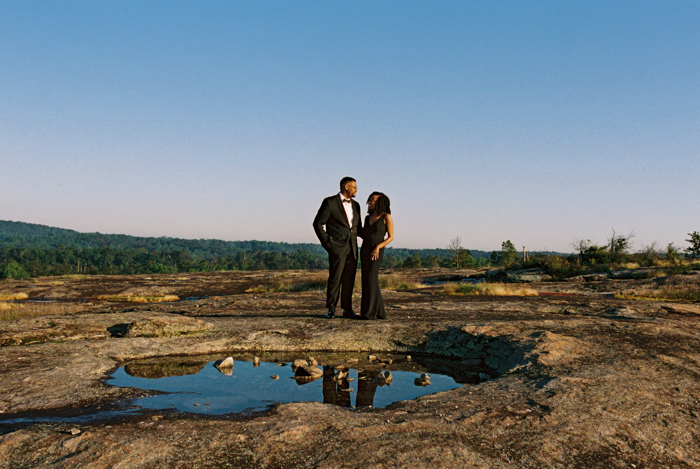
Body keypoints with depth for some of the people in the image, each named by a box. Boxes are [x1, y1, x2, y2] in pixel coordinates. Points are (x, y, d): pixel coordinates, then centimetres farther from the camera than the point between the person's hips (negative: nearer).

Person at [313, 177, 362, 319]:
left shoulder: (355, 205, 17)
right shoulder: (330, 202, -2)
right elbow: (318, 223, -3)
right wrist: (326, 241, -8)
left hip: (352, 248, 6)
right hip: (337, 247, -6)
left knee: (349, 280, 7)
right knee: (335, 279, -6)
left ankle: (347, 310, 14)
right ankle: (331, 310, 3)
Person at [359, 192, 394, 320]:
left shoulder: (386, 216, -3)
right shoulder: (368, 217, 14)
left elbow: (391, 237, -6)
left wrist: (377, 247, -18)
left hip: (377, 251, -6)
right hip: (365, 250, 6)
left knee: (370, 279, -15)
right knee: (369, 280, 4)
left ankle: (369, 312, -11)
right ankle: (379, 312, 11)